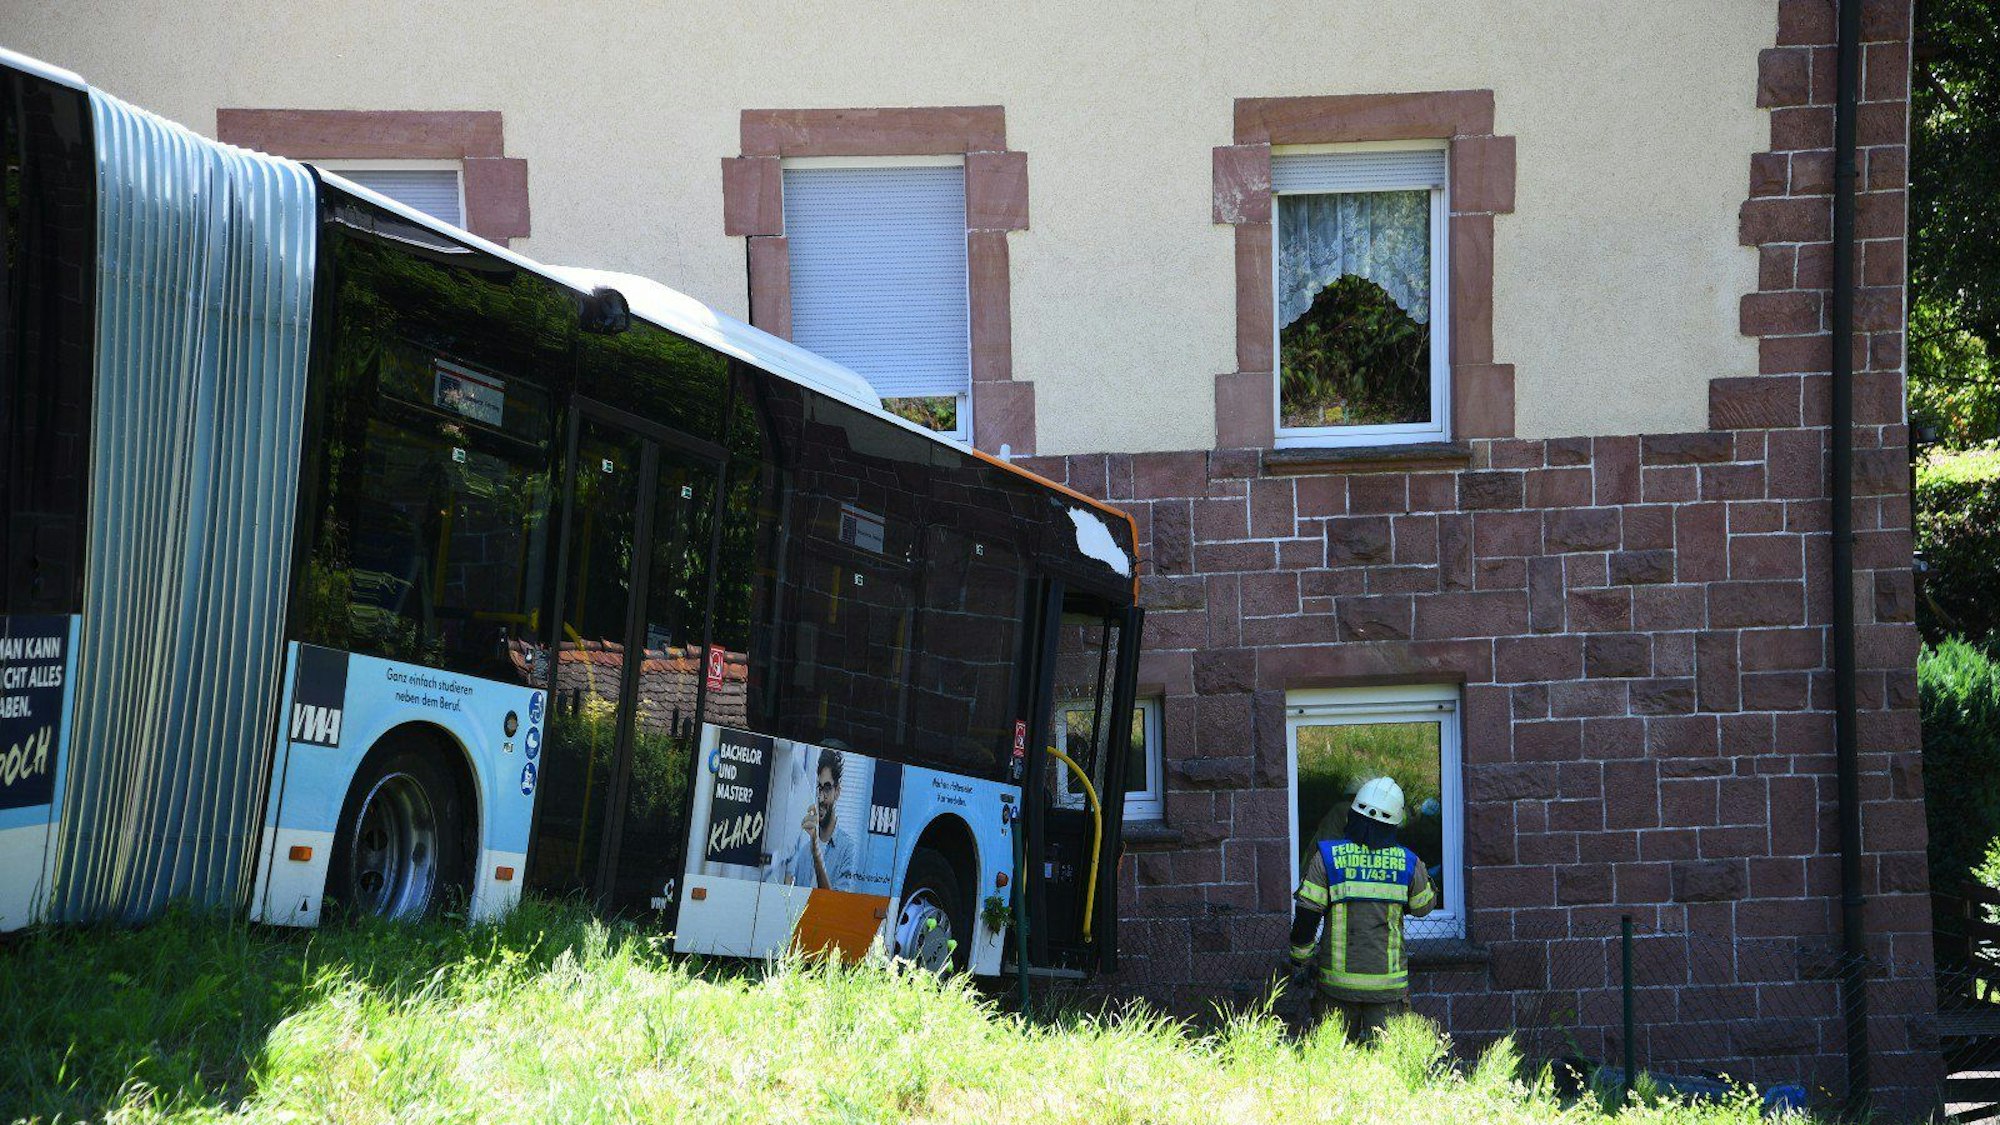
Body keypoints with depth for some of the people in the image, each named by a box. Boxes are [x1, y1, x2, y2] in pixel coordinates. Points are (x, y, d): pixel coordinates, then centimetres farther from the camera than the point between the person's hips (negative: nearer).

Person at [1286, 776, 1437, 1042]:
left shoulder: (1328, 856, -6)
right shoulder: (1408, 863, -1)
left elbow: (1307, 914, -6)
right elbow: (1424, 906, 16)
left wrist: (1300, 958, 6)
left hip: (1338, 978, -1)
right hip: (1388, 979, 1)